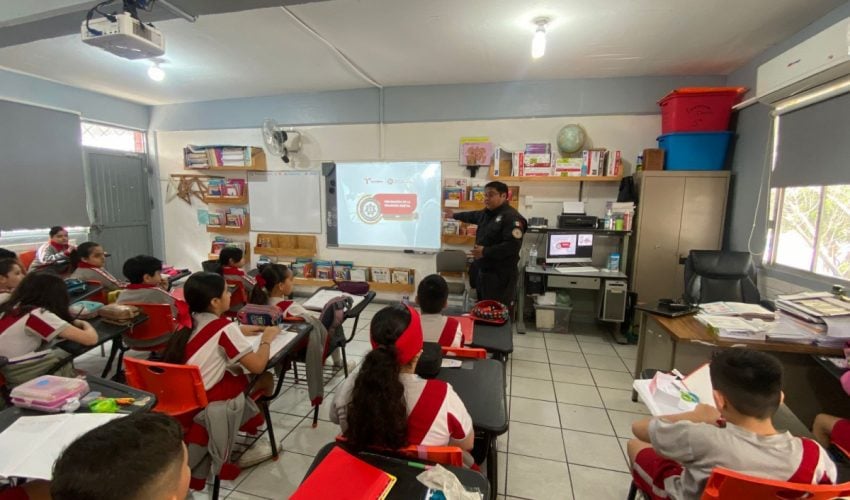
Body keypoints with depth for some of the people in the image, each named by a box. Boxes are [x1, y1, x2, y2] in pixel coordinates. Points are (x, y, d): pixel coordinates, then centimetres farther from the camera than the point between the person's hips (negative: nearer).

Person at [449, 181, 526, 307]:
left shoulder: (512, 217, -17)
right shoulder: (487, 213, 13)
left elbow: (513, 245, -27)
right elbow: (472, 216, 35)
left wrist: (485, 252, -24)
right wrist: (455, 215, 50)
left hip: (500, 276, -9)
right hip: (483, 272, 10)